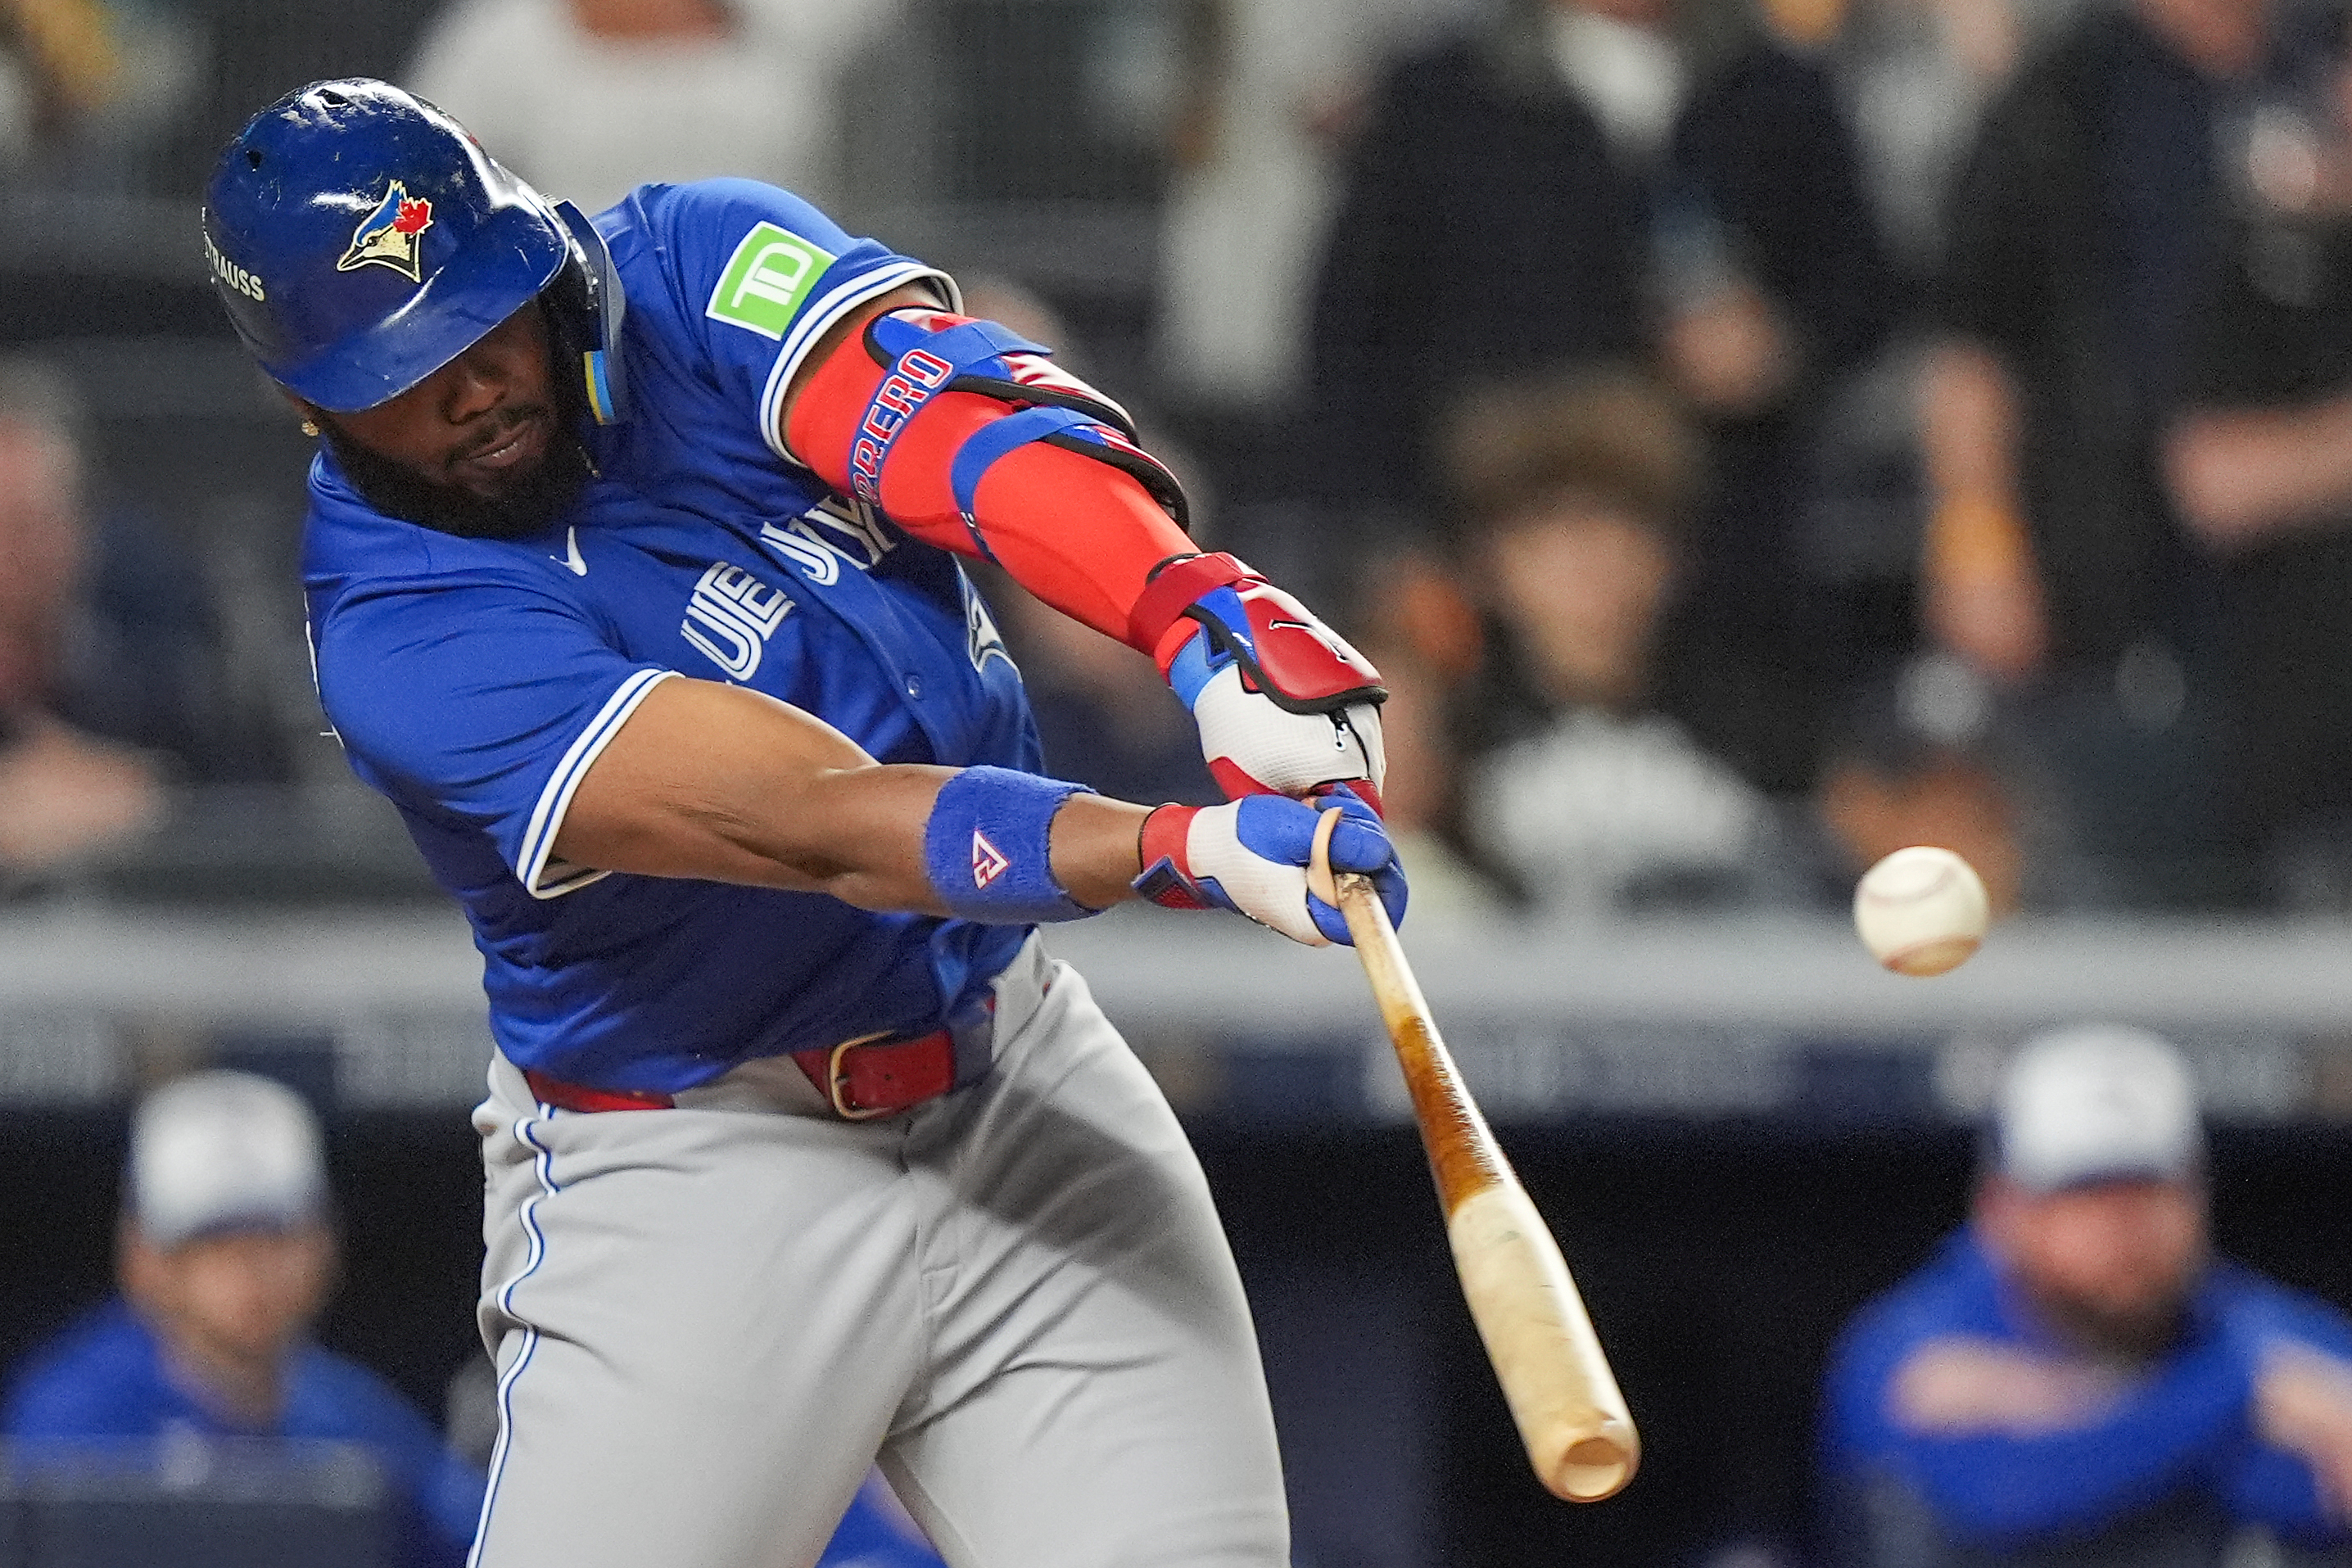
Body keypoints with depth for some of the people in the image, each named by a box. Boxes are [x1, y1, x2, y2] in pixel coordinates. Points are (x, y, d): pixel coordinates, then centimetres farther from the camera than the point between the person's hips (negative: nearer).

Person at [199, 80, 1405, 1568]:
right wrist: (1191, 849, -42)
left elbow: (956, 413, -23)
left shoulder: (693, 270, -5)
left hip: (1022, 1087, 4)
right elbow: (808, 820, -30)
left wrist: (1210, 621, -43)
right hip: (696, 1166, -4)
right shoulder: (398, 637, -19)